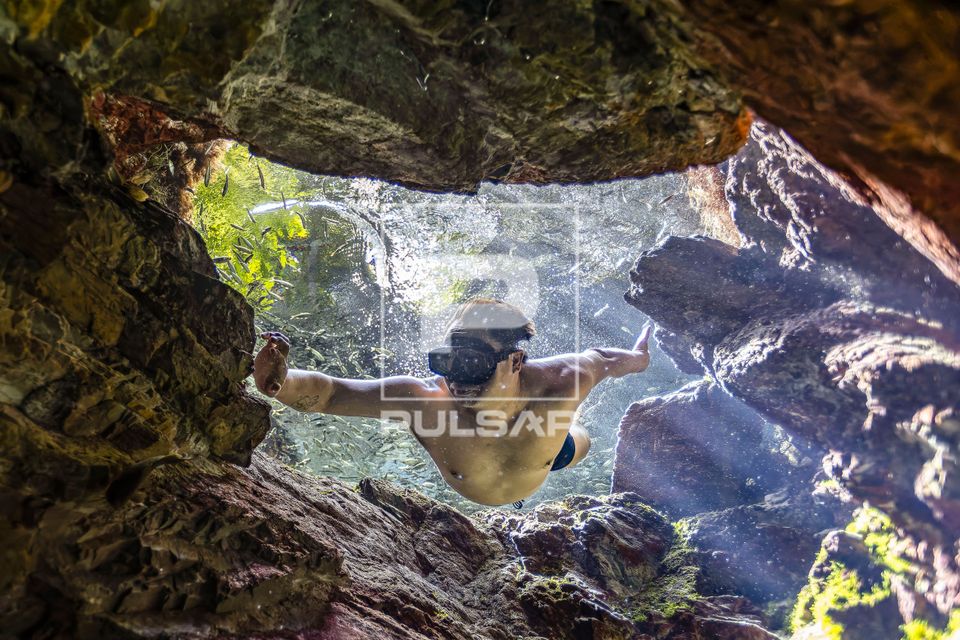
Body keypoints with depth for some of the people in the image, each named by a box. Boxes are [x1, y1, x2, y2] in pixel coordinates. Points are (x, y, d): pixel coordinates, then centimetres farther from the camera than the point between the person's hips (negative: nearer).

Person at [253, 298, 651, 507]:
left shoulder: (560, 382, -46)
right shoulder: (426, 399, -49)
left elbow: (599, 360, -23)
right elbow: (331, 392, -52)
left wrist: (639, 356, -1)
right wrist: (279, 382, -74)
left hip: (544, 456, 1)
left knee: (578, 446, 36)